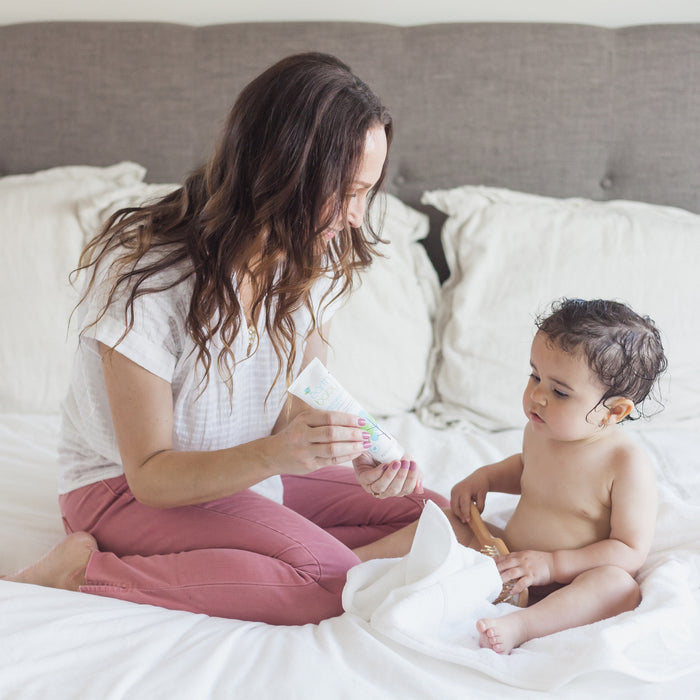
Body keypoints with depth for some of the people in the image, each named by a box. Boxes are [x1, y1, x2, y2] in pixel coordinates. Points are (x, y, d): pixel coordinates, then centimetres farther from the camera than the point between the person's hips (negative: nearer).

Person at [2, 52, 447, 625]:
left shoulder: (312, 257, -7)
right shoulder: (144, 272, -27)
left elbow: (297, 404, -1)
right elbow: (151, 473, -22)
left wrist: (354, 453, -24)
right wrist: (272, 454, -39)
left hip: (249, 474, 7)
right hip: (126, 486, -7)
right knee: (332, 579, -28)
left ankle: (210, 563, -10)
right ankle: (85, 570, -17)